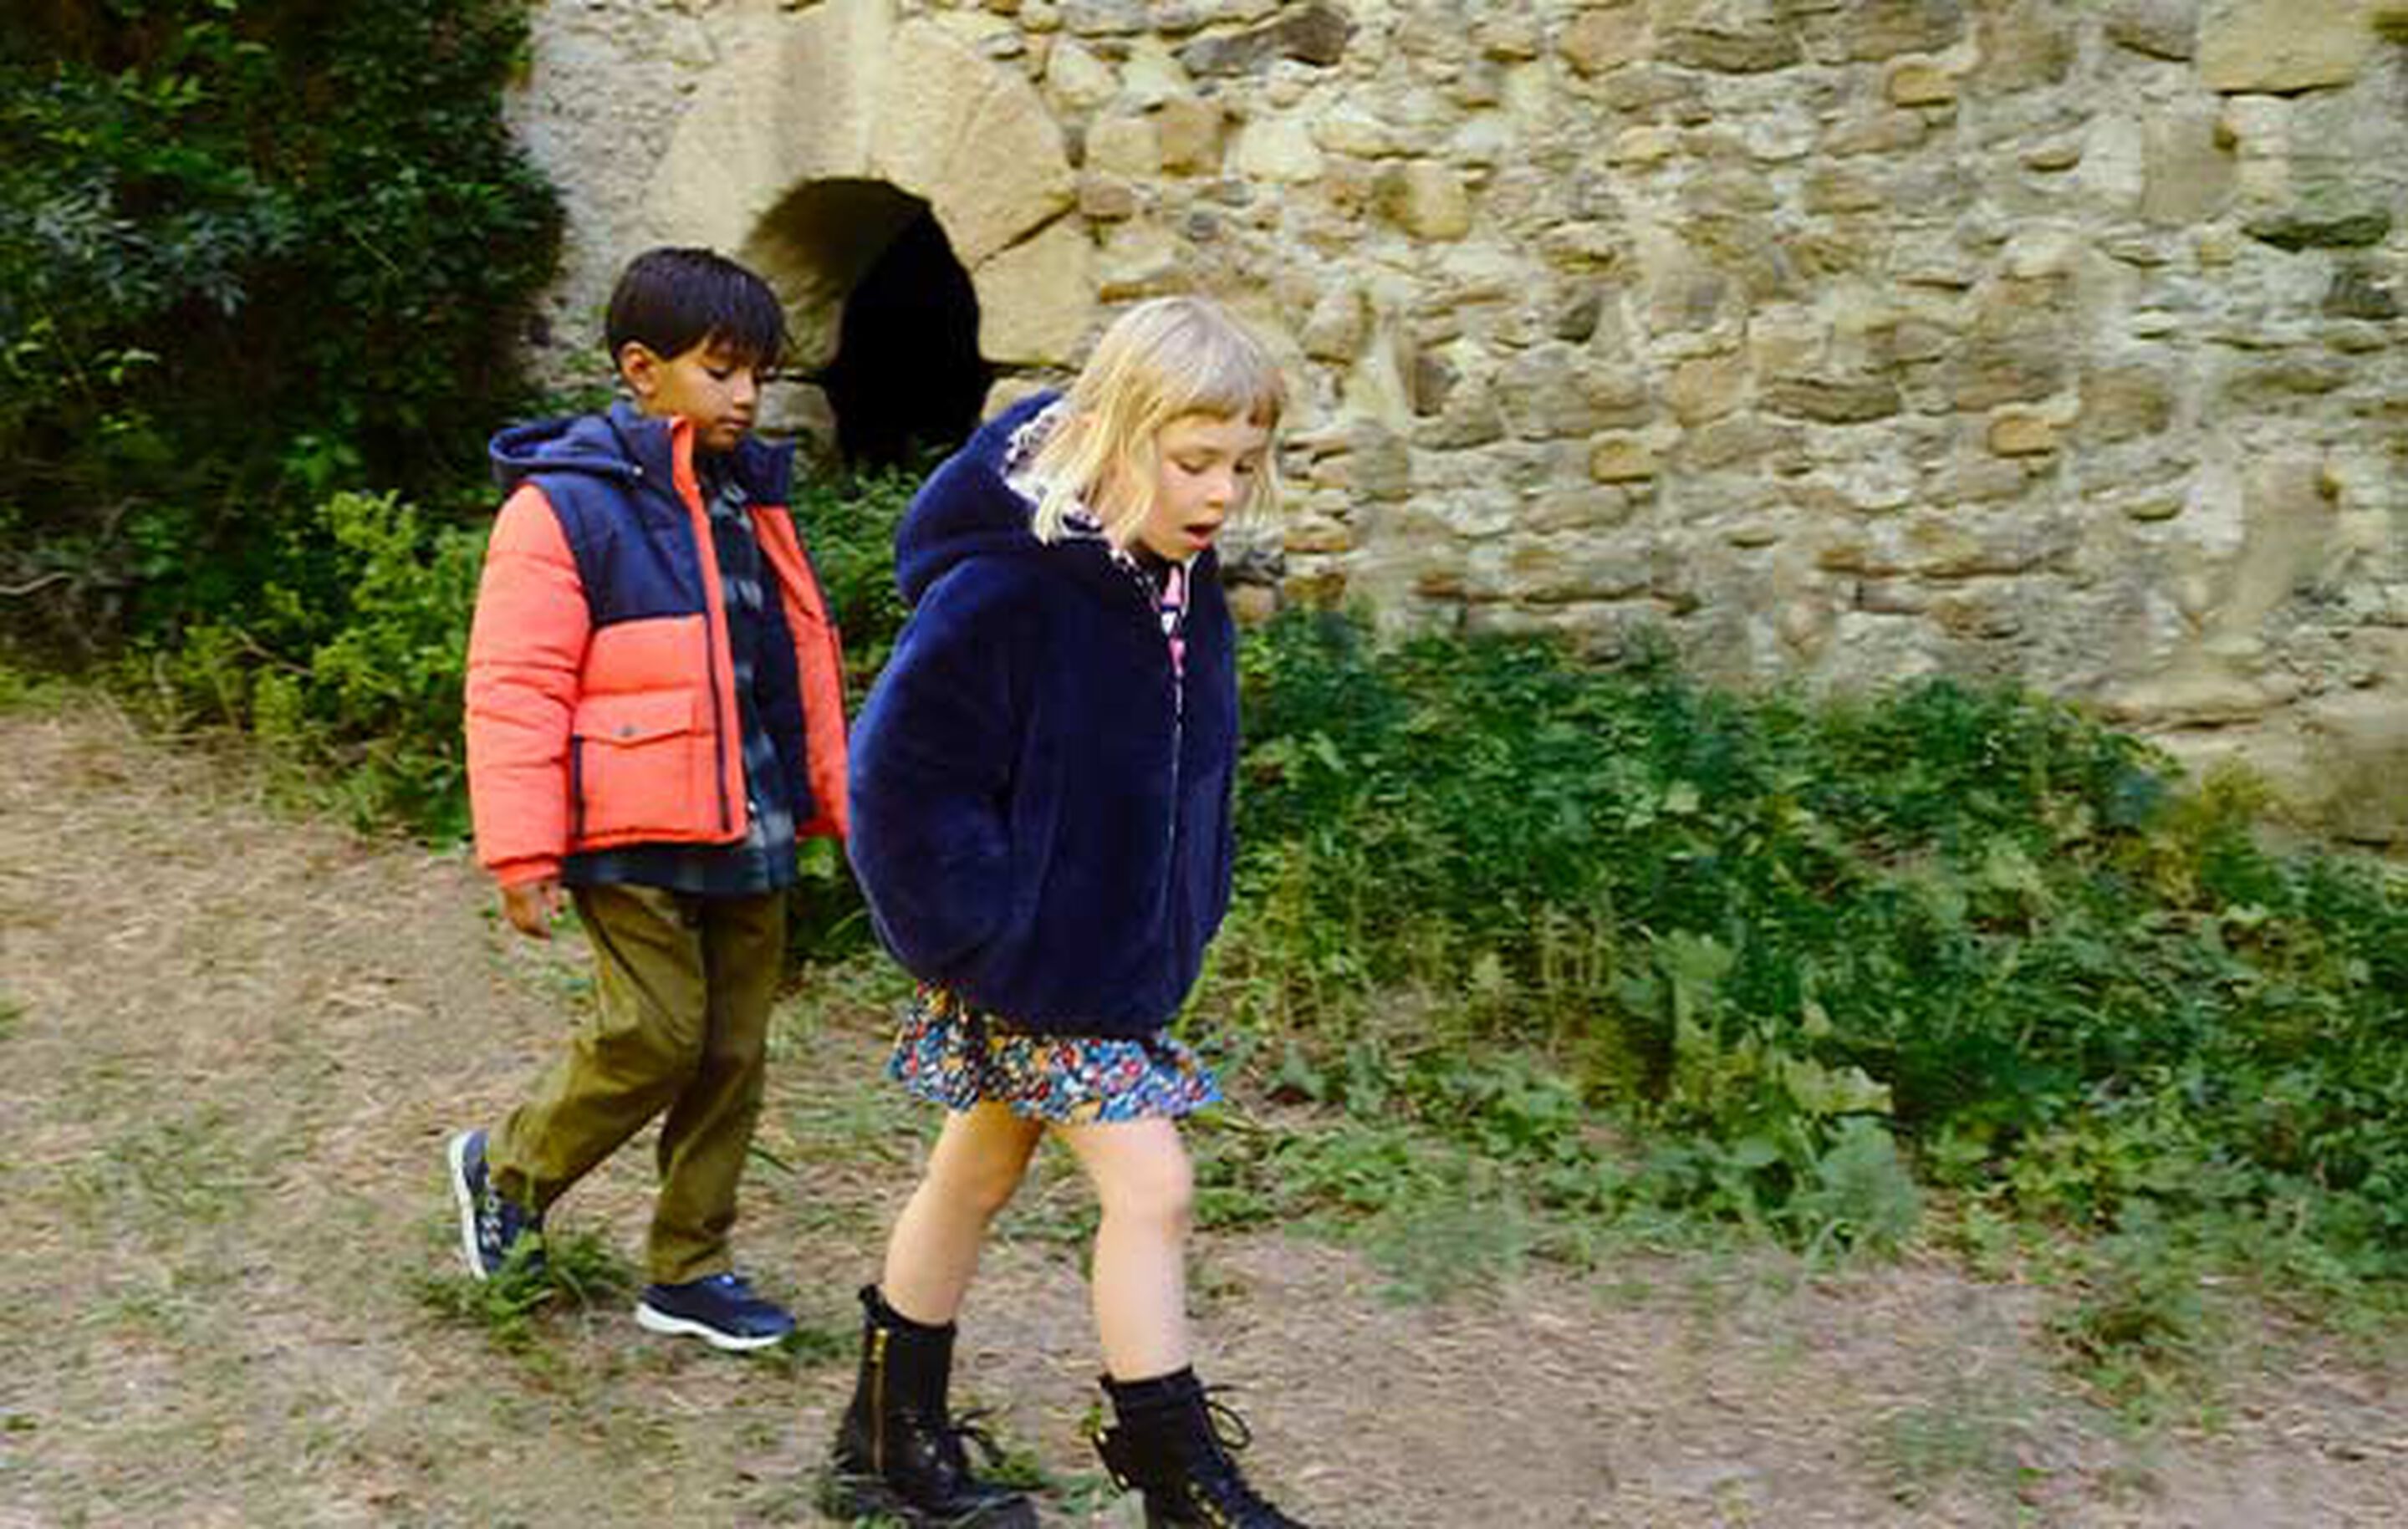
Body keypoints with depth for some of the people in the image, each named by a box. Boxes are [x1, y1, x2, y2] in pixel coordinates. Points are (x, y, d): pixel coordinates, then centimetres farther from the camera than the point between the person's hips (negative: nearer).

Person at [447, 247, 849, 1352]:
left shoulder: (750, 501, 13)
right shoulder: (564, 504, -9)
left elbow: (804, 669, 20)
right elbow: (512, 688, -11)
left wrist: (841, 801, 21)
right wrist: (520, 854, -13)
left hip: (747, 836, 7)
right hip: (633, 839, -7)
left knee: (733, 1051, 10)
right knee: (657, 1035, -8)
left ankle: (688, 1270, 25)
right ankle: (506, 1171, 20)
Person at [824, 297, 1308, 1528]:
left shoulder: (1183, 587, 2)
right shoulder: (1002, 591, -25)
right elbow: (901, 778, -22)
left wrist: (1186, 910, 12)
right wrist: (982, 931, -20)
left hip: (1120, 950, 8)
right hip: (1026, 961, -8)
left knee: (978, 1177, 18)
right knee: (1149, 1186, -6)